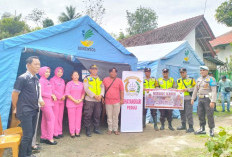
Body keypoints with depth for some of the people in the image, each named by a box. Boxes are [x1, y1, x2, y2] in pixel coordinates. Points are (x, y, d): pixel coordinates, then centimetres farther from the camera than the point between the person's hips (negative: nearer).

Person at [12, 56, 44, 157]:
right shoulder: (22, 78, -15)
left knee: (31, 133, 15)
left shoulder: (36, 79, 9)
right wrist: (16, 108, -3)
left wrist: (39, 100, 9)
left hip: (34, 111, 8)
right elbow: (14, 94, -11)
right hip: (25, 112, -8)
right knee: (27, 135, -4)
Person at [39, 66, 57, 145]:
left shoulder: (47, 81, 16)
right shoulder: (41, 81, -12)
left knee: (45, 120, 12)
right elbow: (41, 93, -18)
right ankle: (50, 138, -3)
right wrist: (51, 95, -12)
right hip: (45, 102, -9)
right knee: (51, 119, -8)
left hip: (48, 102, 9)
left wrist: (52, 95, 3)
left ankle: (43, 137, 19)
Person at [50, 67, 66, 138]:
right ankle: (55, 133, 0)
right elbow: (52, 90, -10)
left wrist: (64, 96, -2)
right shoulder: (52, 80, -2)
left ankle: (60, 132, 15)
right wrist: (60, 96, -12)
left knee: (60, 116, 8)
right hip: (55, 100, -6)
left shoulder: (62, 80, 17)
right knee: (55, 116, -5)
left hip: (62, 100, 6)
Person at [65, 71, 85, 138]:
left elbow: (83, 93, 12)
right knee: (72, 118, -2)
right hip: (71, 103, -4)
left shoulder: (81, 84, 12)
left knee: (78, 118, 5)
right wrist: (74, 100, -13)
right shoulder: (69, 83, -1)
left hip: (79, 103, 4)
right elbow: (67, 93, -7)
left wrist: (81, 99, -6)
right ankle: (72, 132, 8)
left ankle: (77, 132, 15)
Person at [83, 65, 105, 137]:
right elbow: (86, 89, -10)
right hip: (89, 100, -4)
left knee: (97, 115, 11)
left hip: (98, 100, 5)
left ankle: (96, 128, 24)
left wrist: (101, 95, -10)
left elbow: (102, 87, 9)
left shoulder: (99, 79, 15)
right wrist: (94, 95, -17)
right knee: (88, 115, -2)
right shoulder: (87, 79, 0)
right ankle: (88, 130, 8)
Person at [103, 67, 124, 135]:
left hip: (117, 101, 0)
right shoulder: (105, 80, 5)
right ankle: (110, 129, 16)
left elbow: (122, 90, 6)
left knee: (116, 116, 5)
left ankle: (115, 129, 15)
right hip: (108, 101, 0)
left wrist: (122, 99, 1)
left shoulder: (119, 80, 5)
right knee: (109, 116, 5)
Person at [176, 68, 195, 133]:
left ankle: (191, 127, -2)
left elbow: (195, 88, -5)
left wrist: (187, 89, -16)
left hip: (188, 99, -6)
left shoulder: (191, 80, 0)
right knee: (182, 113, 12)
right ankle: (183, 125, 24)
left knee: (189, 113, -8)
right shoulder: (178, 80, 17)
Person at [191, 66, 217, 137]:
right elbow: (195, 89, 16)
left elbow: (214, 91, -16)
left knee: (210, 115, -3)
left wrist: (213, 101, -23)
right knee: (200, 114, 8)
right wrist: (193, 98, 11)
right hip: (200, 99, 6)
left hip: (208, 99, -6)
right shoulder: (199, 79, 10)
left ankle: (211, 130, 10)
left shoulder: (211, 79, -10)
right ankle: (202, 129, 18)